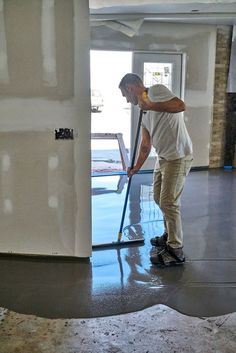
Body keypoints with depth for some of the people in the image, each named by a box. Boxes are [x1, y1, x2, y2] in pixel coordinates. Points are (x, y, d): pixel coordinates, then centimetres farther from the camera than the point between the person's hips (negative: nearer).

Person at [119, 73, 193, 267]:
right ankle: (170, 235, 39)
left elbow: (180, 105, -28)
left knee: (169, 203, -7)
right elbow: (146, 144, 18)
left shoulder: (156, 90, -10)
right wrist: (136, 167, 18)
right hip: (164, 157, 10)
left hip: (178, 157, -10)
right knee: (159, 198, 20)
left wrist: (151, 105, -23)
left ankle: (176, 251, 6)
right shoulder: (145, 112, 15)